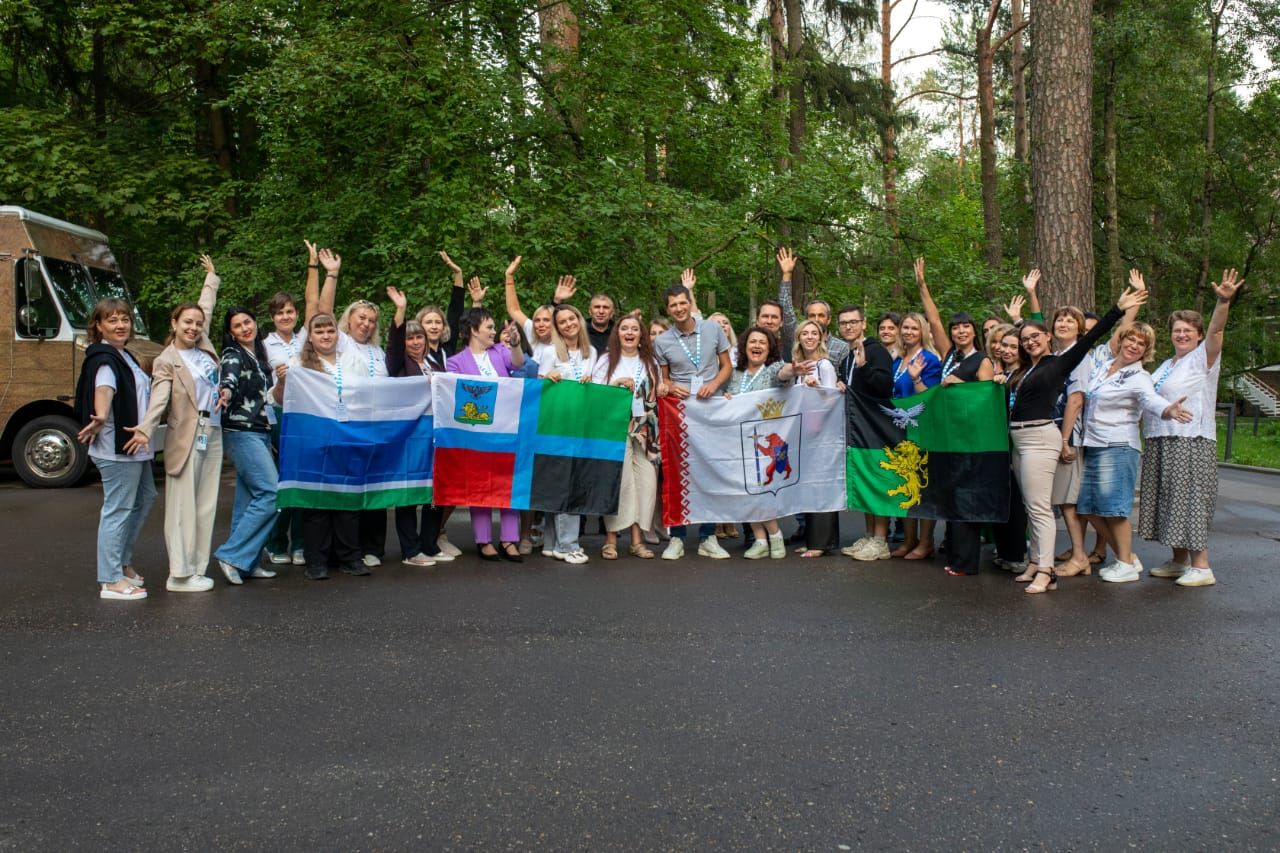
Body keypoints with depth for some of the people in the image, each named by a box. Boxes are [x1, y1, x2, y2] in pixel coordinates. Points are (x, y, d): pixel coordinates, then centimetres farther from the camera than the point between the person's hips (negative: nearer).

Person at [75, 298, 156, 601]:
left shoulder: (125, 356, 15)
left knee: (144, 499, 22)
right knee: (118, 509, -7)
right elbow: (104, 388, -35)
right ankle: (111, 581, -1)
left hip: (134, 446, 11)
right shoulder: (104, 358, -15)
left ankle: (123, 562, 32)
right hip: (117, 448, -11)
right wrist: (100, 418, -51)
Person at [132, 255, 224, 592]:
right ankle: (180, 574, -2)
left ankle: (196, 569, 12)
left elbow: (206, 306, 25)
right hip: (186, 436, -7)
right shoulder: (166, 361, -5)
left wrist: (211, 277, 38)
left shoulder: (203, 346, 11)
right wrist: (145, 430, -33)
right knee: (182, 505, -4)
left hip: (213, 434, 7)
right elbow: (159, 399, -18)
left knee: (205, 505, 7)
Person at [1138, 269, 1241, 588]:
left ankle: (1201, 567, -6)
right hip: (1160, 442, 8)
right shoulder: (1166, 365, 20)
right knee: (1170, 501, 10)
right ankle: (1179, 561, 20)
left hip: (1191, 441, -8)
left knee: (1190, 501, -9)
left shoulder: (1203, 358, -2)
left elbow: (1216, 331, -21)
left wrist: (1223, 302, -37)